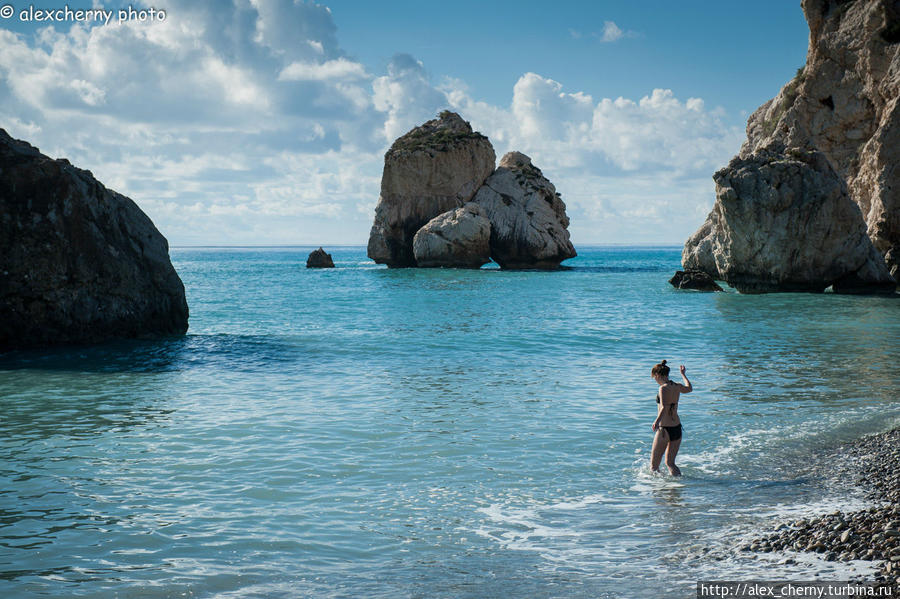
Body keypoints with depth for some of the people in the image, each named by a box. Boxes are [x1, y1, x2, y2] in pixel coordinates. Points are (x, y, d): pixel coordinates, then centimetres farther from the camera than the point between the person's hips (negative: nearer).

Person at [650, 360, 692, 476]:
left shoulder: (663, 388, -14)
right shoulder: (677, 387, 7)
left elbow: (664, 407, -29)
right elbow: (689, 388, 31)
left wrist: (657, 421, -40)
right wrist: (683, 374, 45)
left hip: (664, 429, -7)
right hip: (677, 429, 7)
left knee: (654, 465, 2)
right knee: (670, 463, 15)